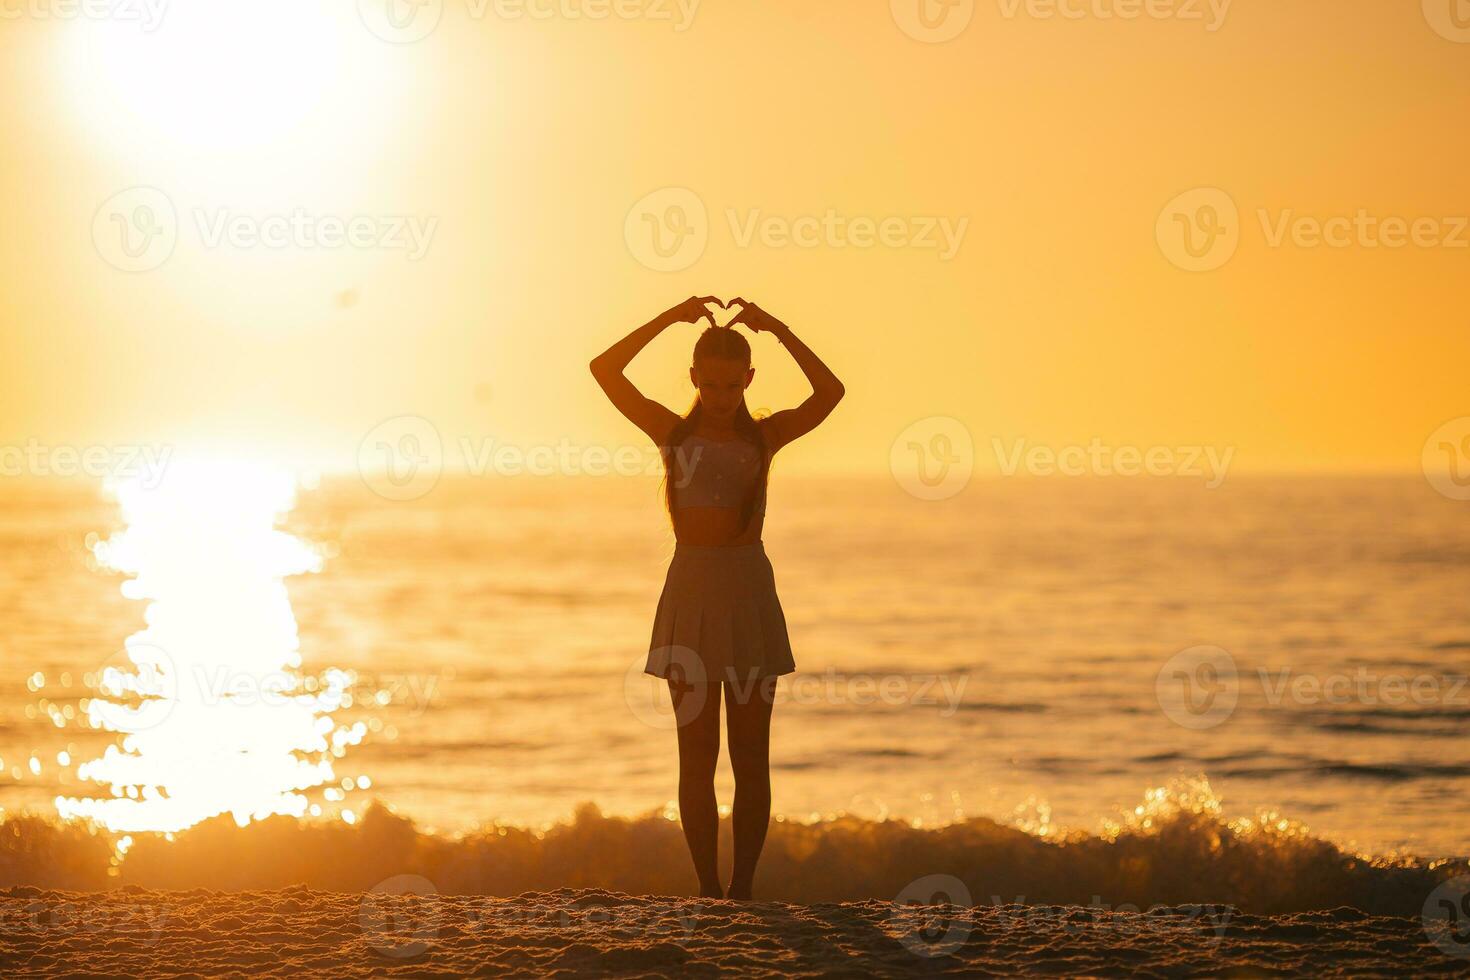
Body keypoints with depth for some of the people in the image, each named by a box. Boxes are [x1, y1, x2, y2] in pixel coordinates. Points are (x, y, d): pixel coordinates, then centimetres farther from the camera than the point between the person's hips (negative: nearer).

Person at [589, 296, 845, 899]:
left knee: (750, 753, 0)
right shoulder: (673, 432, 6)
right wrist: (670, 319, -10)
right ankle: (708, 889, 1)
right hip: (691, 590, 0)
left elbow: (830, 393, -9)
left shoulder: (764, 437, 6)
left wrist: (777, 330, -13)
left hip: (749, 589, 0)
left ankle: (743, 888, 3)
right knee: (697, 752, 0)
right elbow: (605, 370, -5)